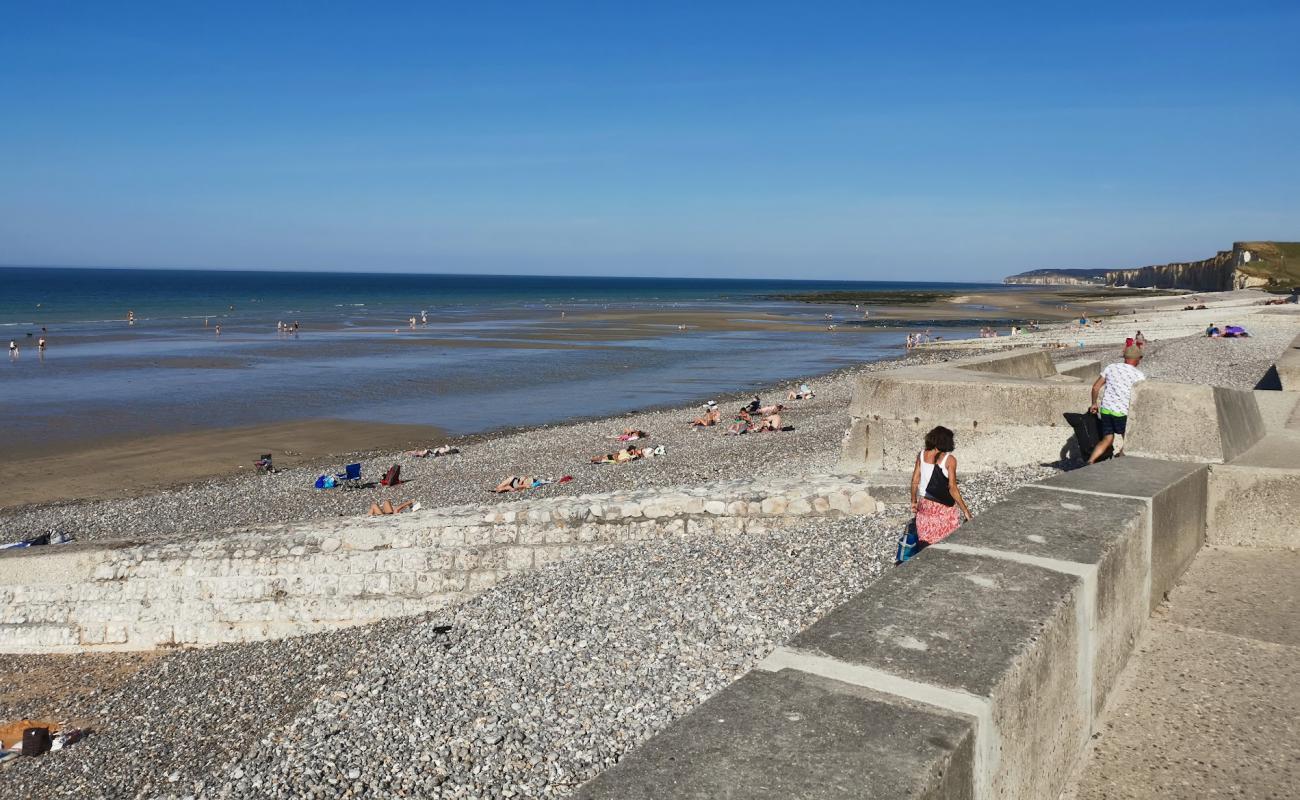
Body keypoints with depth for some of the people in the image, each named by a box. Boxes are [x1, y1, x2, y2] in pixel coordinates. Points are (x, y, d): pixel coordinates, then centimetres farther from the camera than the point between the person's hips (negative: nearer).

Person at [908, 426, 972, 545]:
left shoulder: (921, 455, 1)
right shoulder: (949, 459, -11)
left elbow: (915, 480, 5)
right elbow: (952, 488, -14)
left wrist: (914, 502, 17)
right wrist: (965, 511, -10)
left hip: (924, 504, 4)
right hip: (943, 506, -4)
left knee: (925, 542, 10)